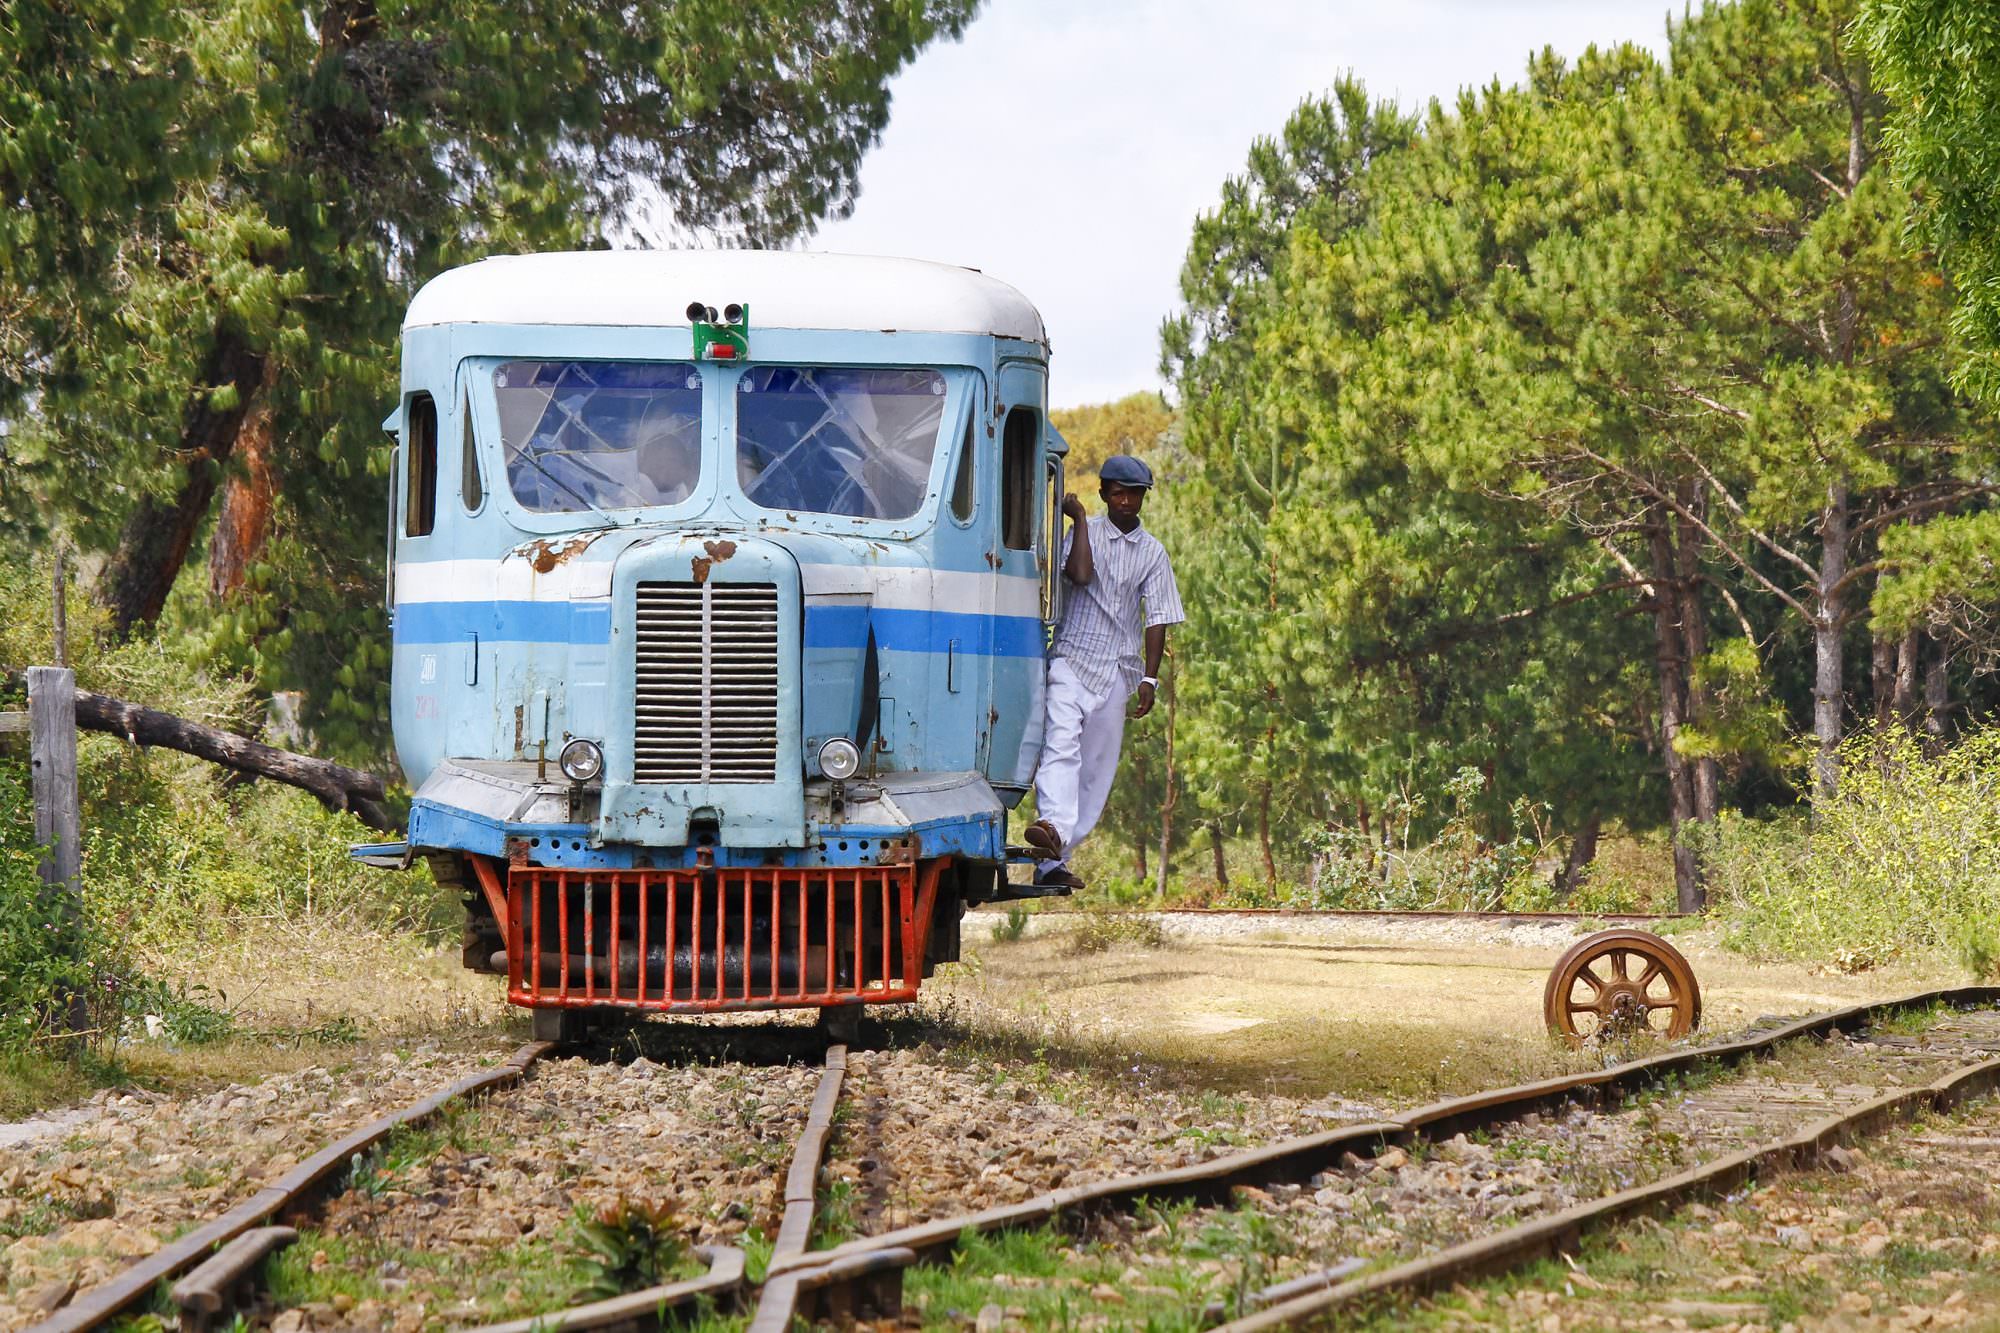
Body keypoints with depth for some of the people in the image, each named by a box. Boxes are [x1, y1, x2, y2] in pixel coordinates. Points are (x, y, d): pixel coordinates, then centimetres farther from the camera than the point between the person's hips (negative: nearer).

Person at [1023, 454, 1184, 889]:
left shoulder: (1152, 551, 9)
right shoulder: (1086, 531, 3)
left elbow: (1157, 617, 6)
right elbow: (1080, 575, -17)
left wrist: (1150, 678, -3)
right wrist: (1079, 519, -11)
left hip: (1117, 670, 3)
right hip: (1072, 660, -3)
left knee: (1097, 765, 0)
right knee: (1062, 743, -25)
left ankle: (1053, 862, 3)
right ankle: (1054, 828, -45)